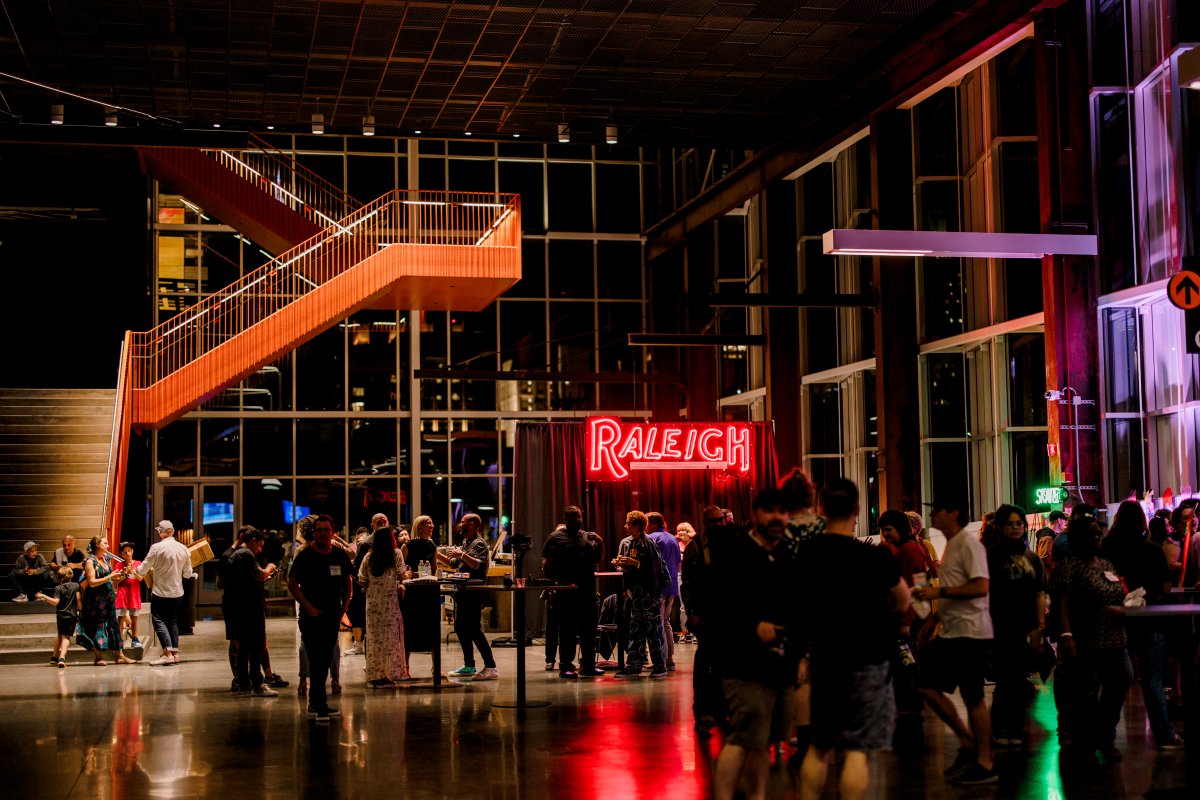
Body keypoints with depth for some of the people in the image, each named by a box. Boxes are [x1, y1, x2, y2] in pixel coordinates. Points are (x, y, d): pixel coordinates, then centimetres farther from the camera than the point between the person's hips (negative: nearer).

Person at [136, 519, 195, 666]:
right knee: (172, 621, 16)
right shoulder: (183, 549, 2)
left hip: (160, 593, -5)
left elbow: (142, 570, -11)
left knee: (159, 621, -1)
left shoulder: (157, 547, -14)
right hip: (177, 593, 5)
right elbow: (188, 574, 8)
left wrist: (139, 571, 12)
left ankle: (167, 654, -12)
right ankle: (175, 653, 14)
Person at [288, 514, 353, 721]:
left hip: (333, 616, 5)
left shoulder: (341, 556, 6)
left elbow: (347, 584, 16)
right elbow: (292, 584, -4)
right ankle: (320, 705, -11)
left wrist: (343, 609, 7)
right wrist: (308, 607, -11)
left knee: (325, 660, 11)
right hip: (311, 616, -5)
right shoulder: (304, 556, -6)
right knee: (316, 660, -11)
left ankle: (314, 703, 21)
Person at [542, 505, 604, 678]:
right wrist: (556, 580, -13)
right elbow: (546, 563, -2)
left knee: (588, 628, 8)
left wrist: (598, 544, 3)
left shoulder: (589, 537, 15)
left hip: (587, 590, 5)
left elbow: (596, 562, 18)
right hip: (565, 591, -4)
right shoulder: (556, 538, 2)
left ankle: (588, 665, 16)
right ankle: (565, 666, 5)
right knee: (566, 629, 0)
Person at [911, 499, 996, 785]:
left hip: (970, 632, -10)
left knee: (972, 696, -4)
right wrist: (934, 619, 18)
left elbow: (981, 587, -22)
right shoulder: (949, 547, 16)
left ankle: (985, 764, 5)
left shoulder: (968, 544, -12)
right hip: (950, 632, 10)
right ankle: (967, 743, 19)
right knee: (927, 686, 8)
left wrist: (939, 591, -23)